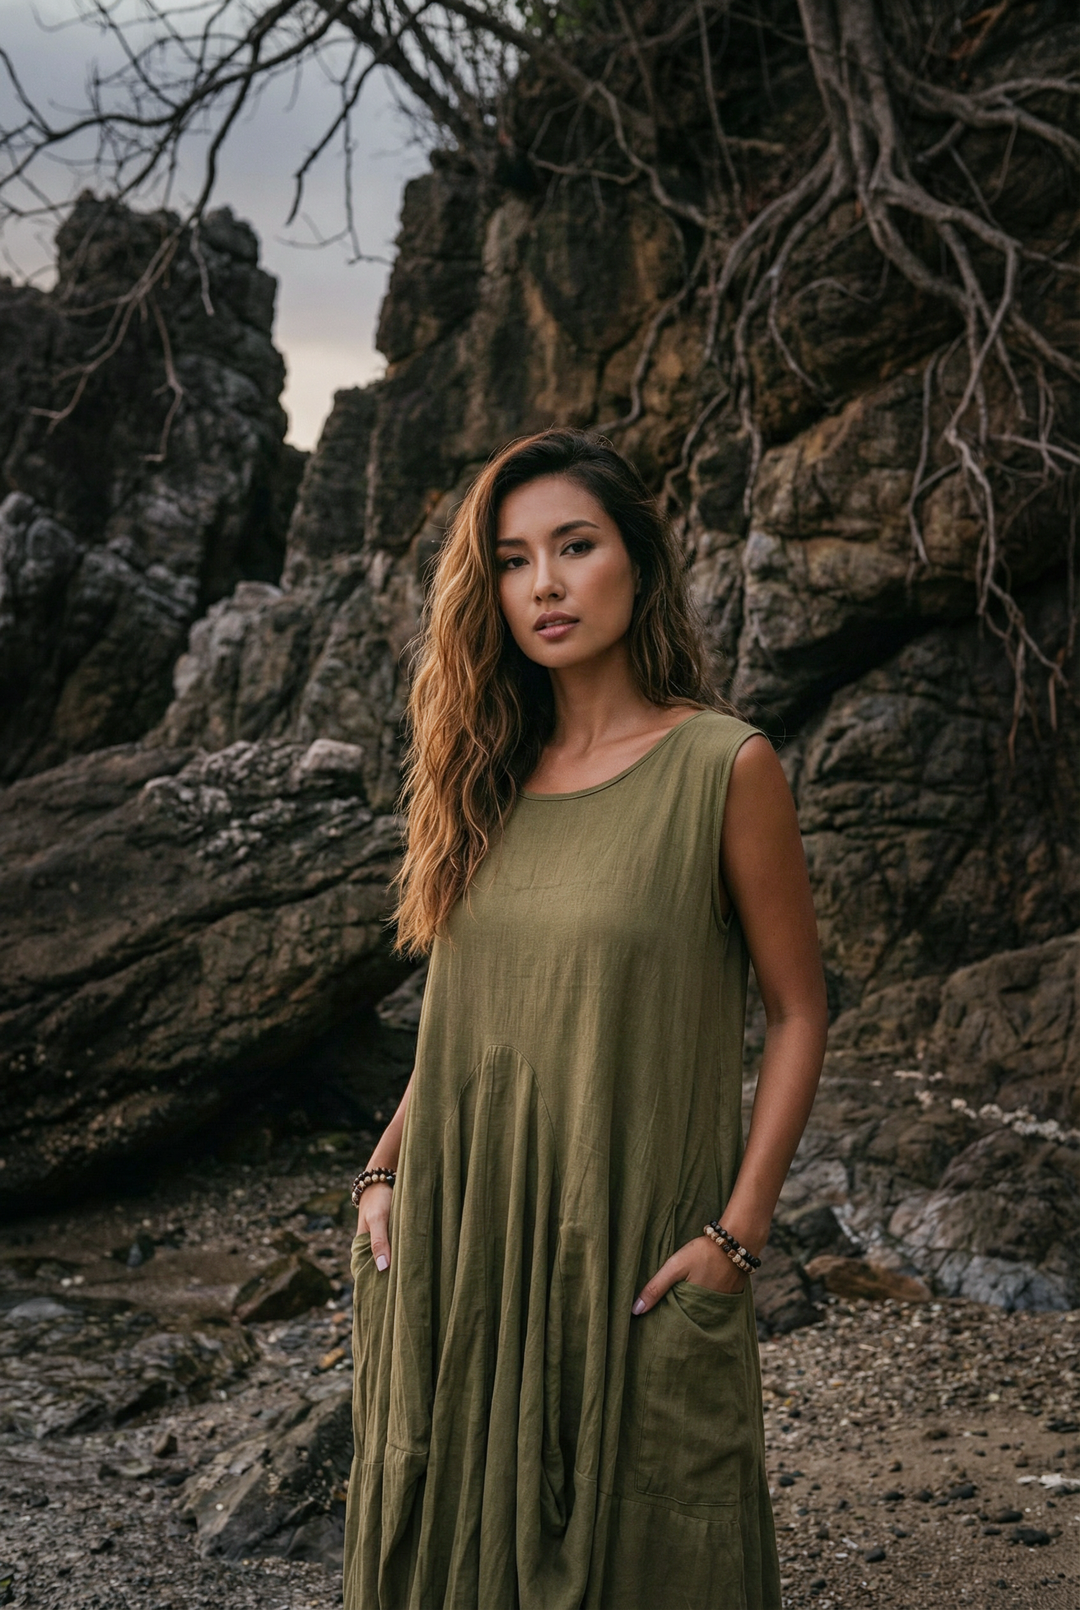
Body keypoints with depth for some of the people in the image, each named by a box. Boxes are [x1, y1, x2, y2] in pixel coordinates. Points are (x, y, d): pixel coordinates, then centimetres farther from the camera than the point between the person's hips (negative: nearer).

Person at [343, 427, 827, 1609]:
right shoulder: (487, 774, 6)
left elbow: (798, 1015, -6)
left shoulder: (722, 766, -9)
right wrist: (384, 1172, 3)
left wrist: (737, 1234, -12)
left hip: (633, 1251, -4)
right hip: (462, 1238, 5)